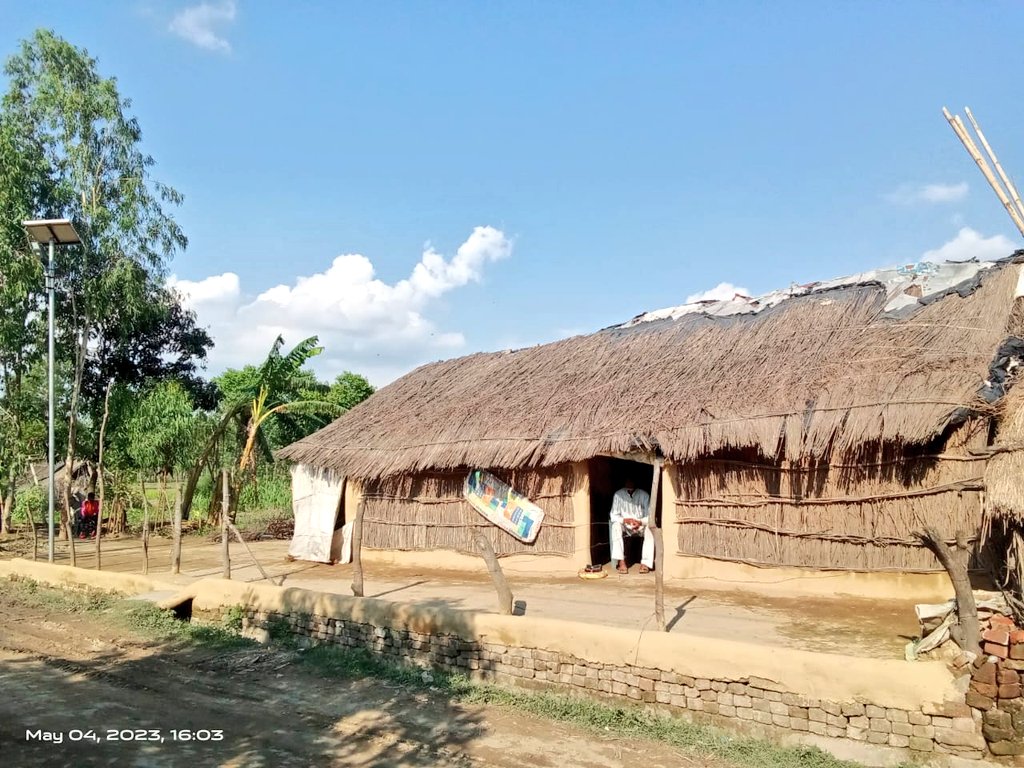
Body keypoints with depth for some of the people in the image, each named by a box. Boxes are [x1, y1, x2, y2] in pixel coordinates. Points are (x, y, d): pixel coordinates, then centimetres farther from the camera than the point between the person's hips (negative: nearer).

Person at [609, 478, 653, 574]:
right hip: (625, 526, 0)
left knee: (649, 529, -33)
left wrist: (640, 522, -26)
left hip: (641, 526, 0)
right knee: (616, 526, -32)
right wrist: (625, 520, -24)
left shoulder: (644, 495, -6)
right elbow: (613, 516, -5)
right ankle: (621, 562, -36)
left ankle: (645, 563, -34)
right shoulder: (618, 494, -6)